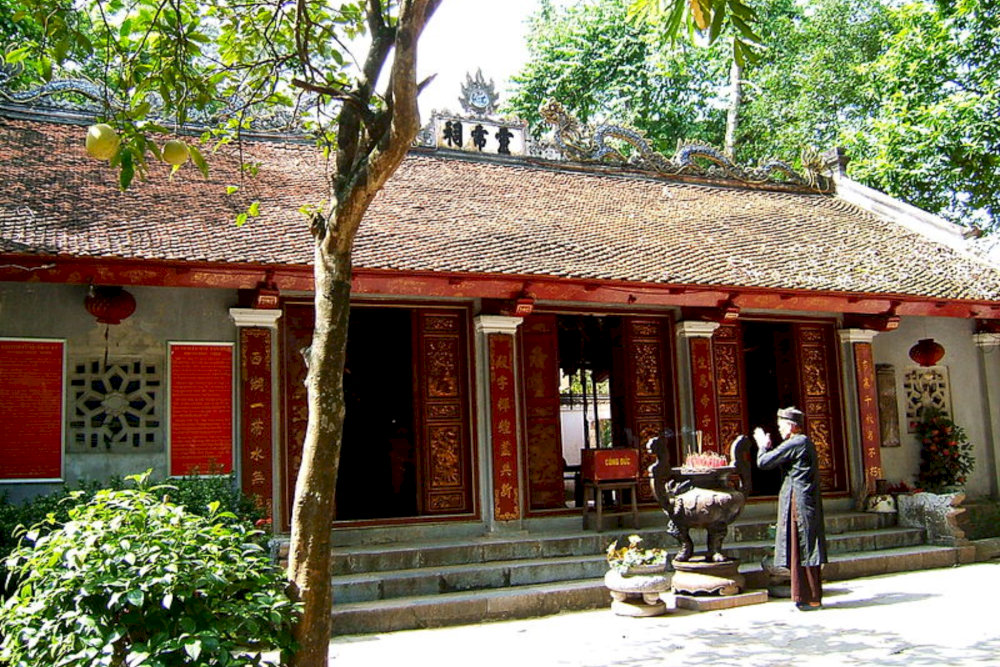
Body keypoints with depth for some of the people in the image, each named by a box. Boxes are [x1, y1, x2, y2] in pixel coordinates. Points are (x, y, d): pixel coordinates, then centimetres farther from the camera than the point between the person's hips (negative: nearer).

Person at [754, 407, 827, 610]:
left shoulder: (793, 444, -14)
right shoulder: (806, 443, 16)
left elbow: (763, 463, -13)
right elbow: (782, 461, 23)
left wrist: (763, 446, 5)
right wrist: (769, 447, 19)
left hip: (798, 502, -10)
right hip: (810, 502, 10)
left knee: (801, 550, -5)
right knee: (807, 550, 12)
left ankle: (810, 599, -1)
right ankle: (812, 597, 17)